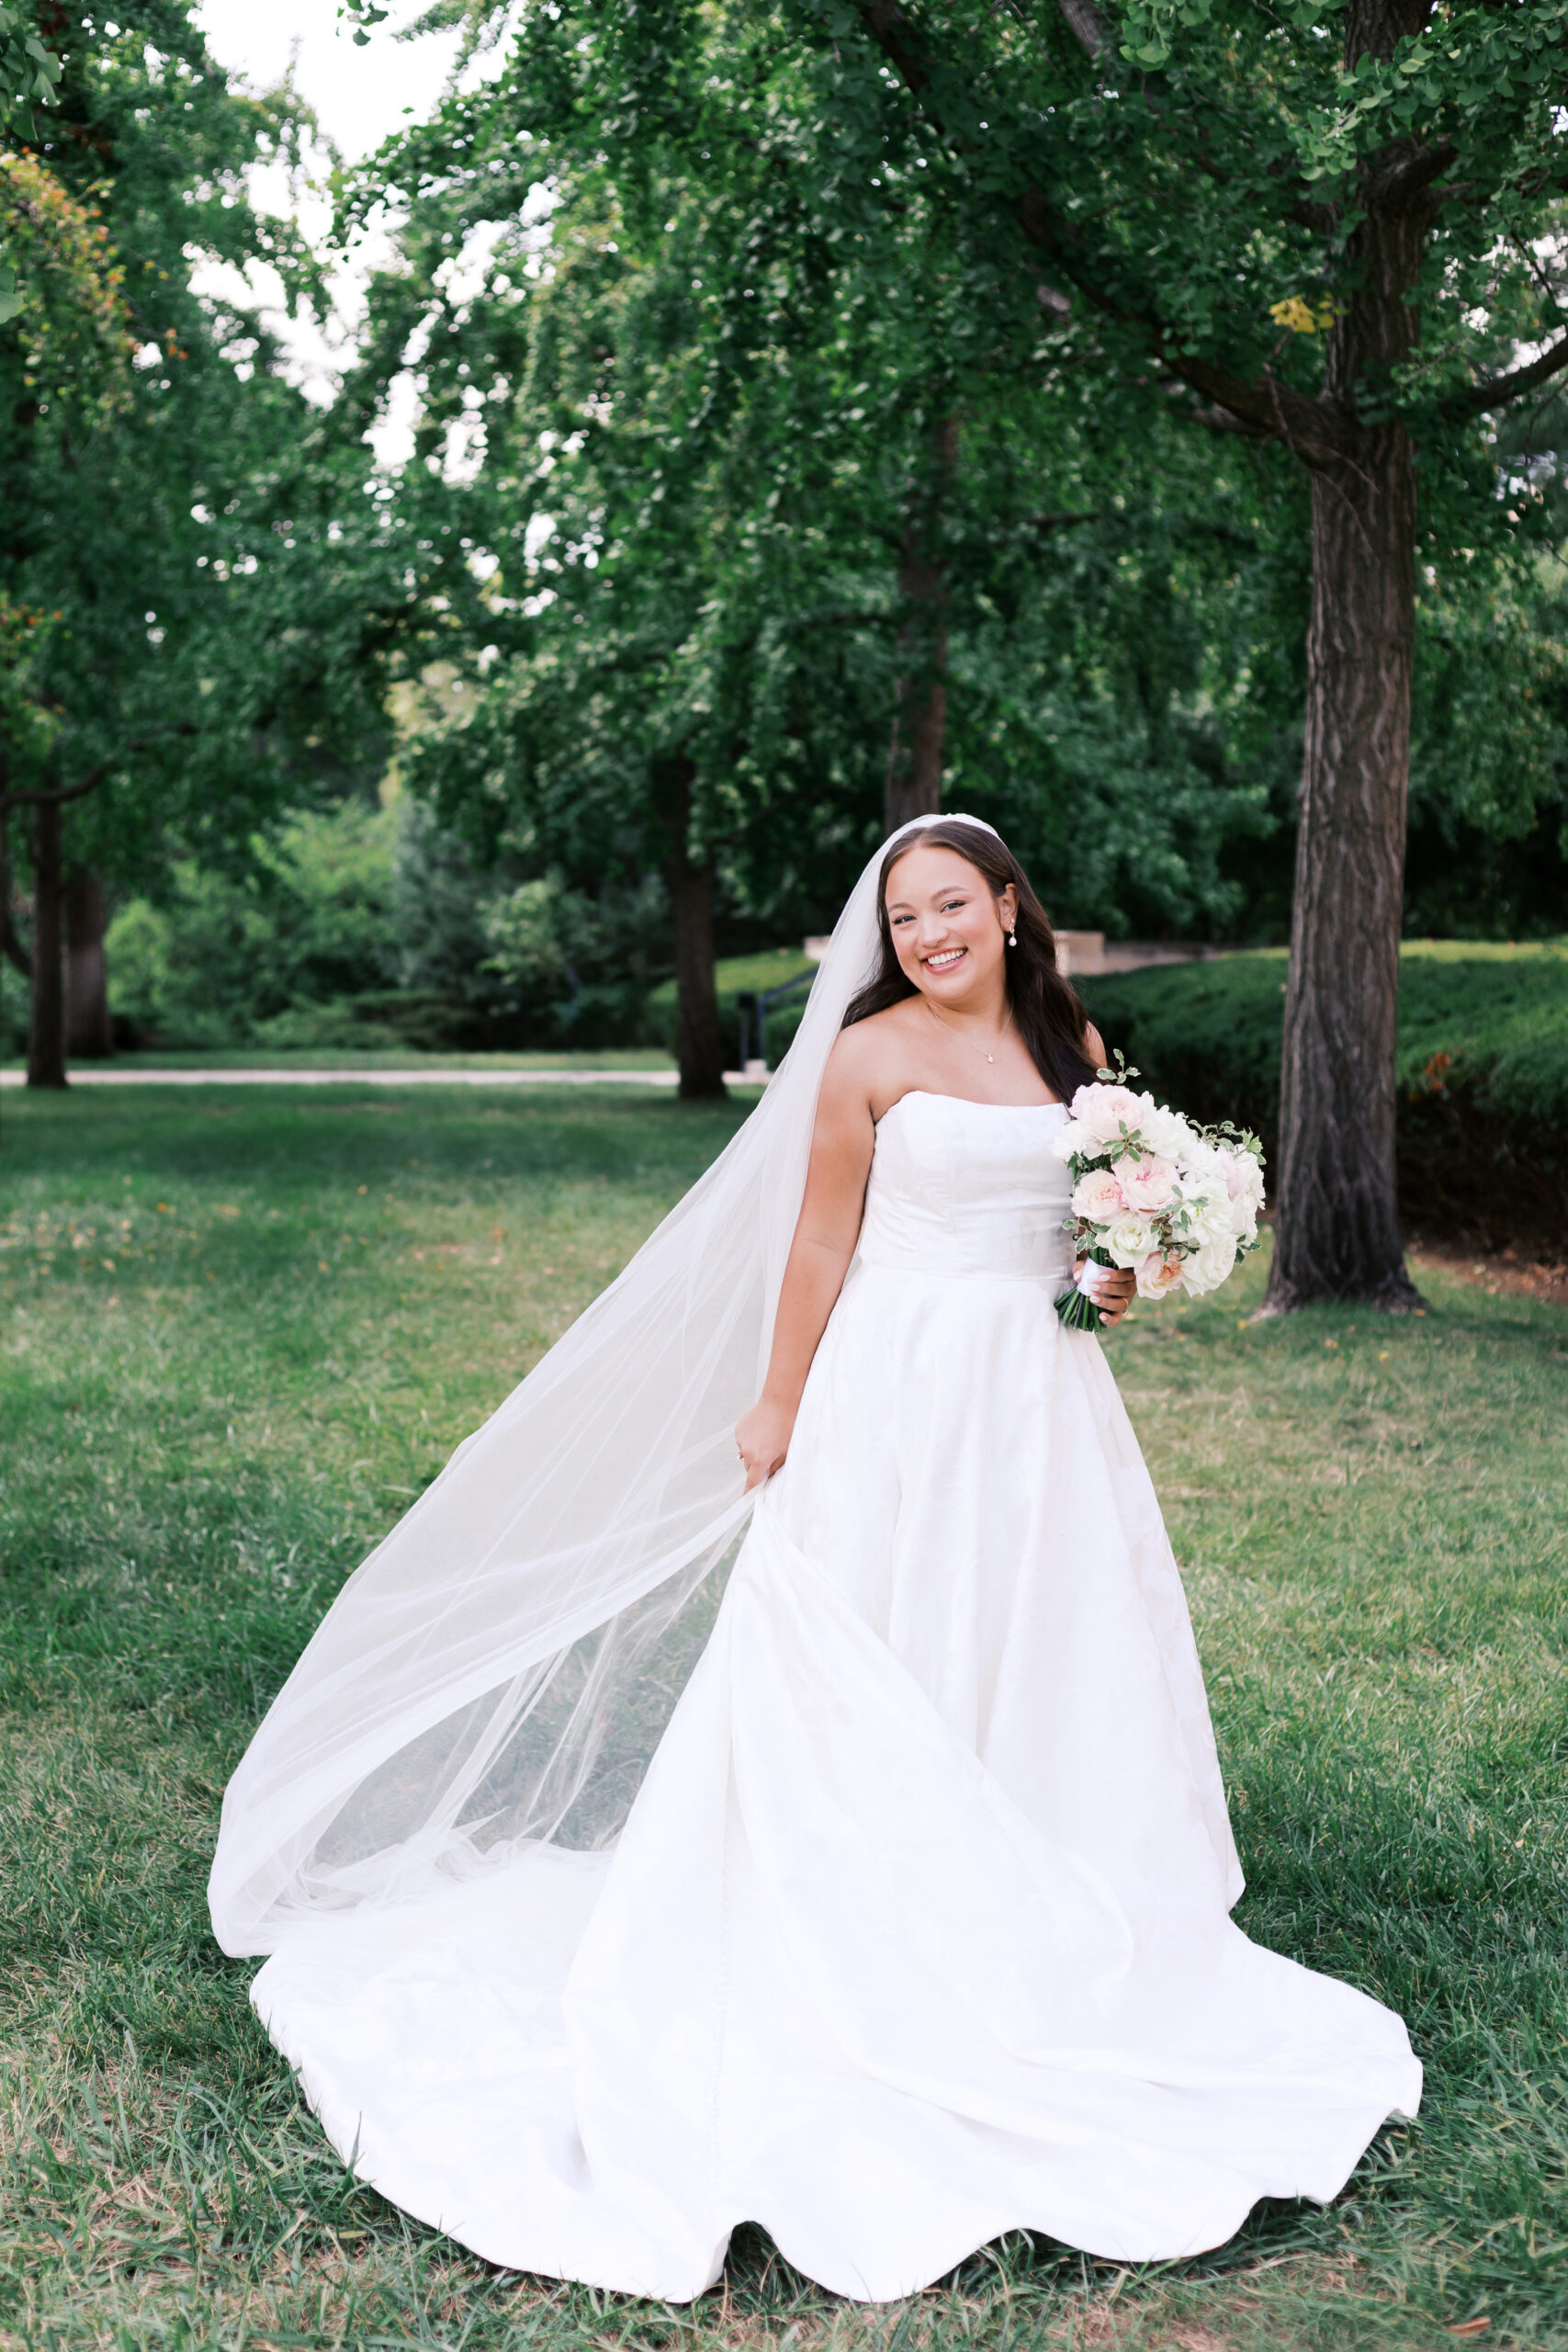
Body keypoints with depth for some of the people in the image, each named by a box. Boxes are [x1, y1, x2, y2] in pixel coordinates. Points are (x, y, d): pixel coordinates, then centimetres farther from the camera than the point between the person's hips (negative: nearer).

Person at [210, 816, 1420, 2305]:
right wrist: (775, 1410, -5)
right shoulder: (869, 1051, -7)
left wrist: (1115, 1279, -1)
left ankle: (1031, 1943, 27)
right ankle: (880, 1960, 14)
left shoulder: (1071, 1043, 9)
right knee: (884, 1676, 0)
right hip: (904, 1389, -6)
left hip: (1043, 1392, 6)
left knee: (1052, 1658, 11)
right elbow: (818, 1243, -6)